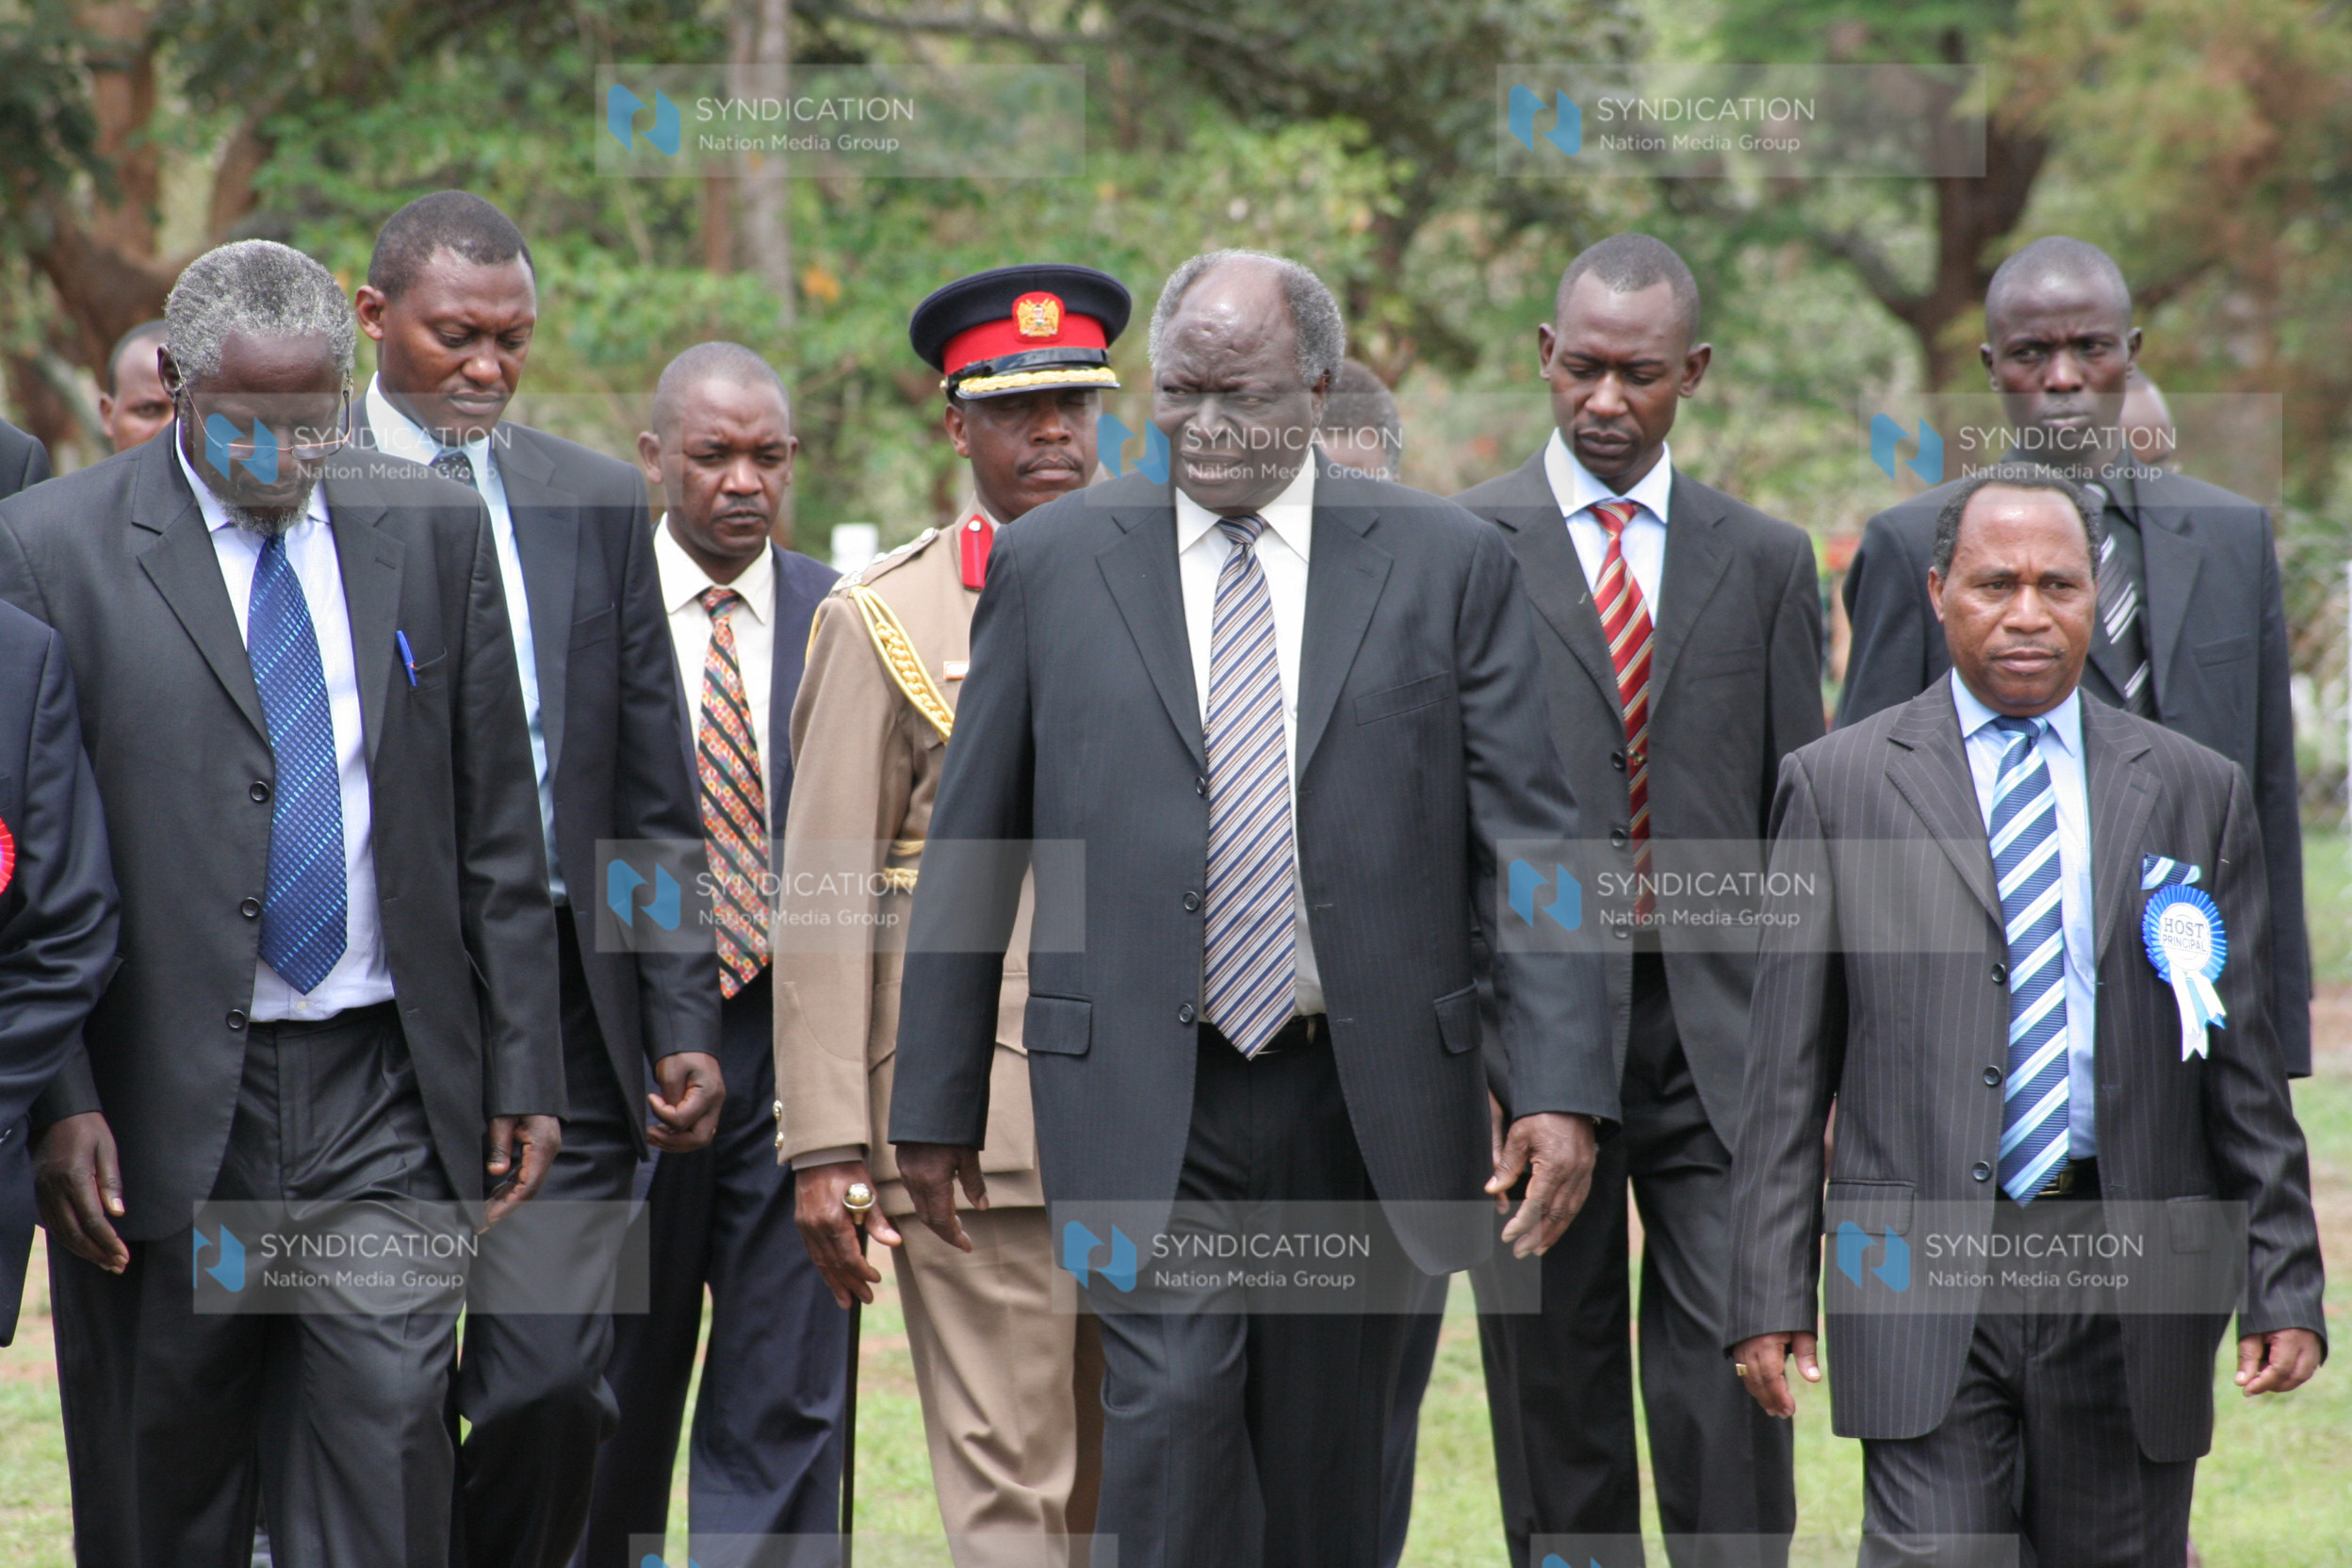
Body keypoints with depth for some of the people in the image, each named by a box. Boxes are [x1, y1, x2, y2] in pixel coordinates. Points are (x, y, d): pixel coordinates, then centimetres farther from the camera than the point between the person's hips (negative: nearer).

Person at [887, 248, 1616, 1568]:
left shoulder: (1447, 564, 3)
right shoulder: (1053, 564, 5)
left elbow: (1533, 846, 0)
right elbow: (970, 849, 9)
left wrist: (1565, 1089, -10)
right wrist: (937, 1101, 8)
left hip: (1360, 1101, 1)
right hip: (1143, 1099, -1)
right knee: (1173, 1409, -17)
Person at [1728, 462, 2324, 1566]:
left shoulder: (2195, 793, 10)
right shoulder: (1837, 784, 6)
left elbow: (2246, 1068, 9)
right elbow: (1788, 1071, 5)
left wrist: (2283, 1290, 3)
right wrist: (1770, 1293, -1)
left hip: (2133, 1296, 2)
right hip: (1922, 1290, -2)